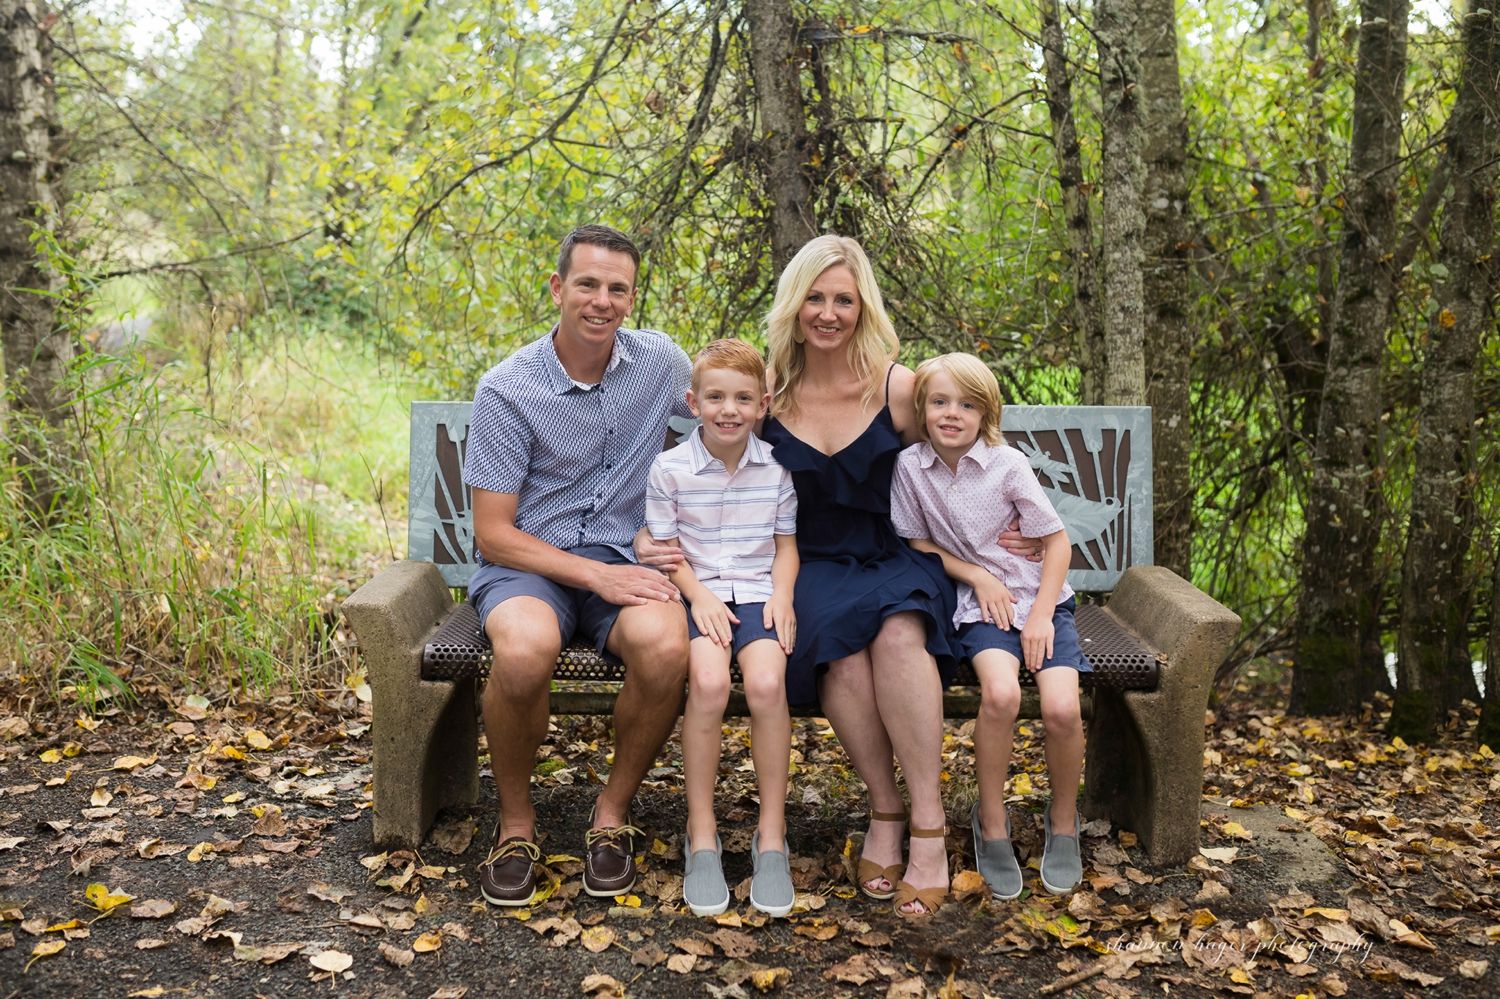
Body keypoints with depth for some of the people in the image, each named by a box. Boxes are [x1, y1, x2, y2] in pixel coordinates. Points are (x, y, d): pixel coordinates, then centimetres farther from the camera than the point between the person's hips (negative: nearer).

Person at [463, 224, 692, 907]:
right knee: (524, 649, -37)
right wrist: (595, 574, -20)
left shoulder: (662, 361, 4)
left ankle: (612, 813, -6)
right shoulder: (506, 390, -7)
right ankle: (516, 820, -8)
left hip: (624, 558, 2)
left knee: (665, 644, -33)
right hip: (526, 561, -2)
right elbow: (492, 533, -8)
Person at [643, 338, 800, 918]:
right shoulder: (670, 469, 1)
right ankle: (701, 835, -15)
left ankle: (771, 835, -13)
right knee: (709, 681, -31)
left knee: (766, 682, -28)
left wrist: (783, 593, -6)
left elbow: (786, 542, 12)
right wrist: (700, 594, -12)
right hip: (698, 594, -1)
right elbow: (666, 548, 3)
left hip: (758, 592, 1)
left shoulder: (776, 468, 6)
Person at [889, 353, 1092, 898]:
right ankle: (991, 821, -7)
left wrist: (1041, 616, -10)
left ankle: (1063, 821, 7)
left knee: (1062, 707, -22)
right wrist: (977, 576, -7)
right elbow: (918, 543, 7)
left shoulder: (1008, 464, -8)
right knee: (1001, 694, -30)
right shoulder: (910, 465, -3)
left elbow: (1058, 540, -2)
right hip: (980, 603, 0)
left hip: (1040, 596, 0)